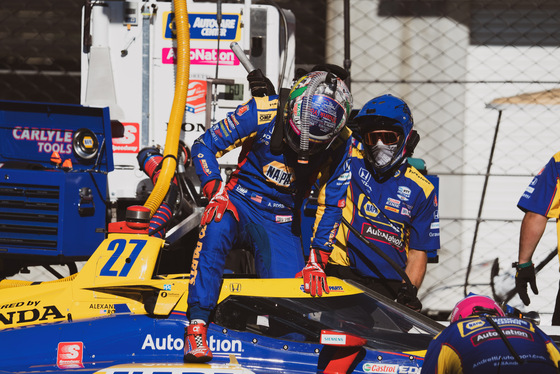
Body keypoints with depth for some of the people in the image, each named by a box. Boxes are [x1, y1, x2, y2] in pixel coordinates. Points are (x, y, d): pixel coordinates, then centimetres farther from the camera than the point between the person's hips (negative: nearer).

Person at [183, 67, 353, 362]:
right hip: (240, 203, -2)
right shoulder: (263, 113, -15)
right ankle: (197, 323, -35)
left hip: (281, 223, 2)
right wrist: (215, 190, -22)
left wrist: (317, 260, -8)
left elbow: (330, 205, -1)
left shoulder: (339, 144, -8)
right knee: (216, 228, -38)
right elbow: (204, 145, -8)